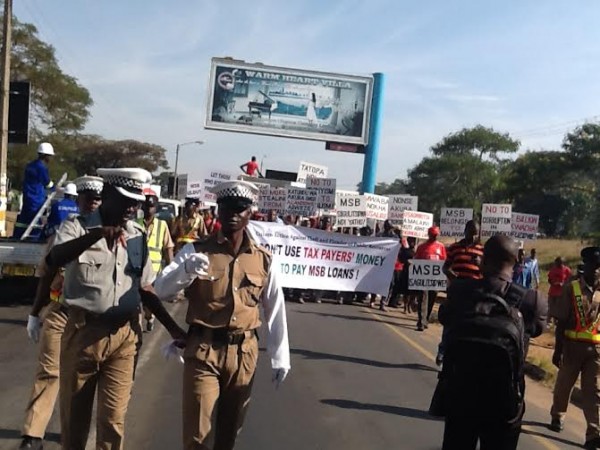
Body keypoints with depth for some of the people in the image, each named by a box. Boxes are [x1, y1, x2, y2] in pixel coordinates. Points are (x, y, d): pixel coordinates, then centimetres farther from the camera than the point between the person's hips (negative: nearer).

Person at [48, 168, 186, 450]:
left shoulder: (138, 237, 8)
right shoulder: (77, 227, -5)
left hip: (124, 335, 3)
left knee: (113, 419, 6)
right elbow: (53, 260, -26)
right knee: (74, 414, 13)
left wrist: (173, 328, 11)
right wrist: (96, 234, -41)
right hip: (84, 331, -2)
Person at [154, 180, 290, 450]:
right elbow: (161, 291, -11)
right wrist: (186, 270, -31)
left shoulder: (263, 260, 1)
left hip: (243, 353, 2)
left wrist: (280, 357, 7)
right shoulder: (196, 251, -4)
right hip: (202, 350, -2)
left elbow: (275, 310, 7)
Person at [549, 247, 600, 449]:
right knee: (564, 383, 15)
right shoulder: (571, 287, -8)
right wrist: (557, 349, -5)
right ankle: (557, 416, 38)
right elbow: (561, 322, -5)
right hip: (573, 344, -1)